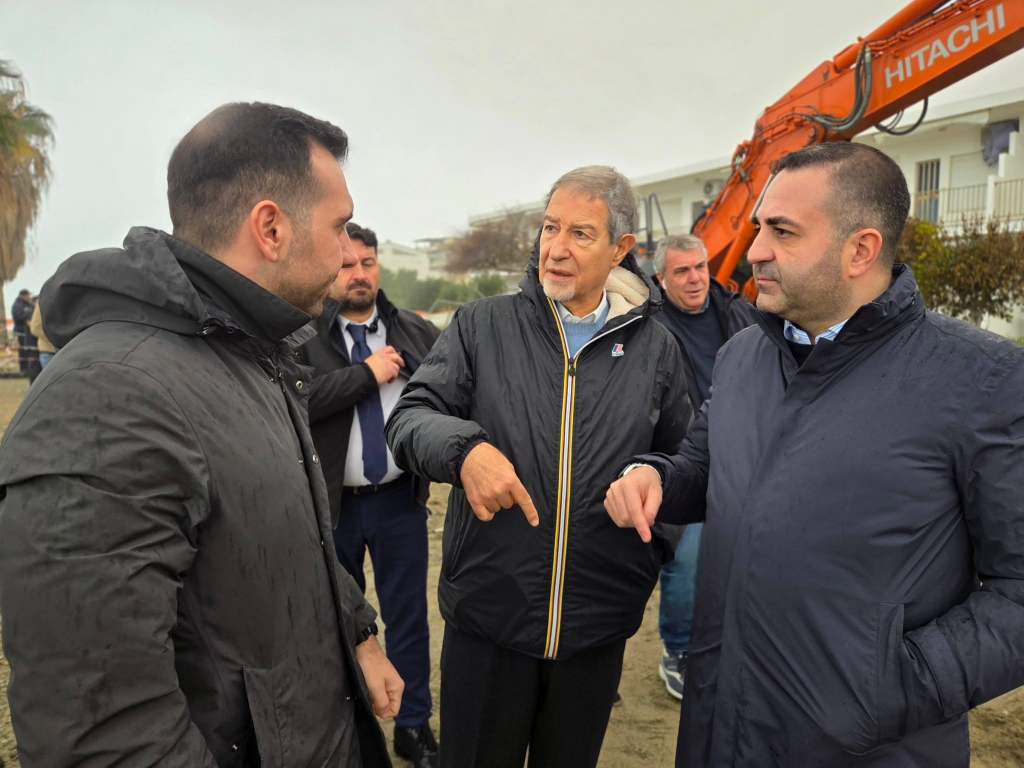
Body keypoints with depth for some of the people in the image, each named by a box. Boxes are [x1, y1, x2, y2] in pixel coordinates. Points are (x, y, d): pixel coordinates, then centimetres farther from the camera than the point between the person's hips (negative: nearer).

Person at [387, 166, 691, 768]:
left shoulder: (656, 348, 1)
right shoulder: (481, 327, -3)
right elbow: (410, 417, -5)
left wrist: (661, 553, 0)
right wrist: (464, 447, -25)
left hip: (598, 625, 2)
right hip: (488, 612, -1)